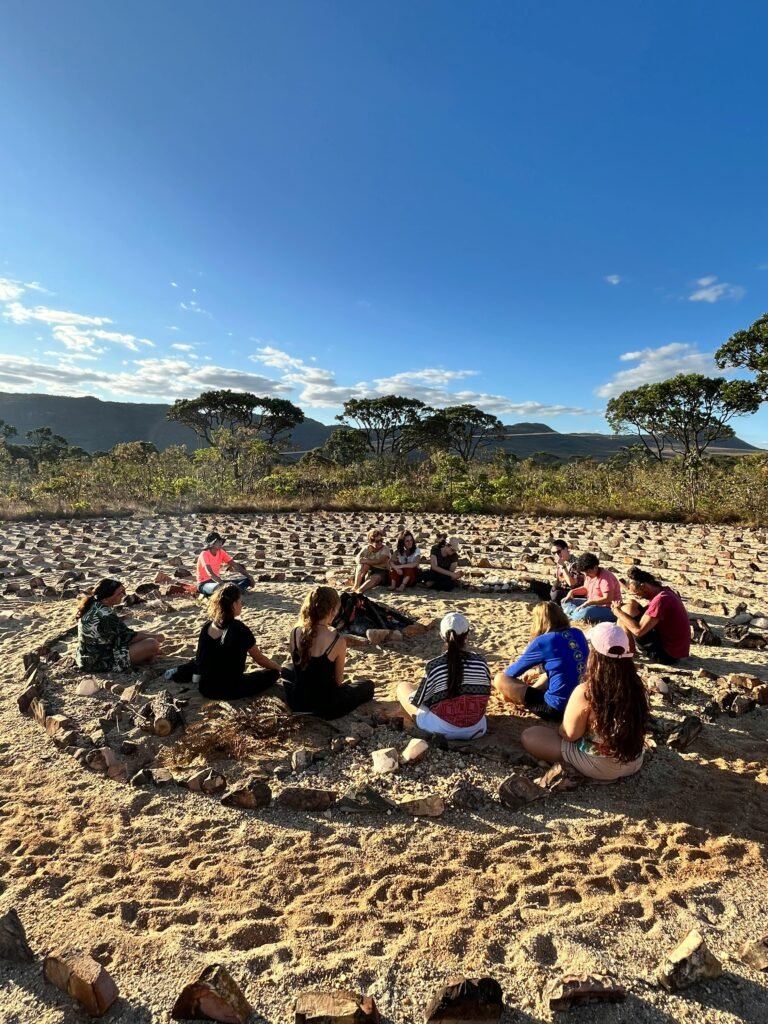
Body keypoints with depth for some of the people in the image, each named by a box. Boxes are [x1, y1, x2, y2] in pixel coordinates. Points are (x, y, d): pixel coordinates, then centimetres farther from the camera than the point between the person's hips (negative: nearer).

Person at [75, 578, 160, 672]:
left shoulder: (92, 604, 2)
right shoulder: (105, 614, -27)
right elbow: (125, 635, -12)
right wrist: (152, 637, 0)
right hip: (102, 662, -10)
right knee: (153, 644, -17)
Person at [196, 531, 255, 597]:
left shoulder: (221, 552, 1)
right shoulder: (204, 554, -18)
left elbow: (235, 565, 2)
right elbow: (210, 573, -31)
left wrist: (249, 576, -11)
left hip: (217, 581, 8)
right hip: (205, 583, -8)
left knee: (246, 580, -9)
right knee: (219, 587, -45)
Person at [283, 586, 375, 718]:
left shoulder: (295, 633, -9)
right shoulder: (338, 641, -22)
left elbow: (297, 667, 7)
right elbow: (338, 681, -8)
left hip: (297, 703, 4)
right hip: (326, 707, -4)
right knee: (368, 685, 21)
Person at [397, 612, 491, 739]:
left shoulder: (434, 666, -21)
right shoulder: (480, 661, -11)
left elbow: (417, 701, -12)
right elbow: (486, 693, 4)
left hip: (441, 730, -3)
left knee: (403, 687, 12)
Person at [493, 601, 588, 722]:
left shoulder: (542, 641, -13)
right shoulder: (577, 633, 5)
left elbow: (513, 671, 2)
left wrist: (504, 674, 25)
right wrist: (536, 672, 33)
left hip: (558, 708, -8)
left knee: (500, 679, -3)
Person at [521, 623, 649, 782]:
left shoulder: (585, 692, -28)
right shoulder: (637, 685, -10)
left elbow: (569, 734, -17)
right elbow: (634, 727, 7)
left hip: (599, 767, -6)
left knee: (529, 736, 1)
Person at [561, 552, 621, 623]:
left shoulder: (605, 577, -21)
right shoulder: (589, 575, 6)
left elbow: (608, 599, -27)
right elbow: (586, 588, 24)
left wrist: (588, 602, -30)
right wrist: (572, 591, 6)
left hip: (608, 610, -10)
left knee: (586, 612, -40)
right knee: (566, 602, 6)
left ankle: (570, 616, -14)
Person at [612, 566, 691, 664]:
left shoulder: (660, 600, -26)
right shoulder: (664, 591, 4)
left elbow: (638, 631, -30)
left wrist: (618, 612, -17)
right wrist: (621, 607, -3)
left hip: (666, 654, -10)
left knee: (627, 609, -13)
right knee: (631, 603, 12)